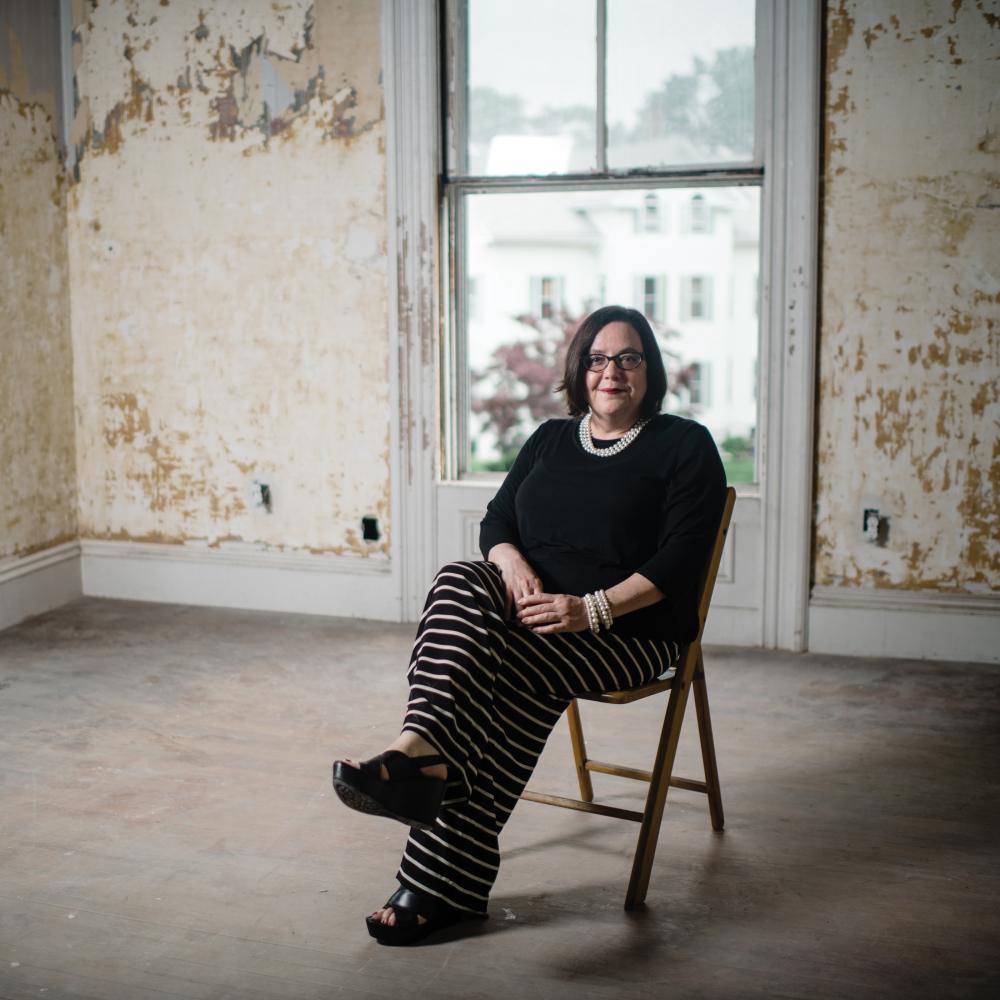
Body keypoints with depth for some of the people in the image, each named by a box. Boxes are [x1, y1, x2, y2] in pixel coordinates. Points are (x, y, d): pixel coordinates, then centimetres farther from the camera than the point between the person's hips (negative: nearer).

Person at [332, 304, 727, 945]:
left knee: (518, 675, -35)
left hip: (630, 626, -4)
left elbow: (681, 559, -8)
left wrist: (593, 608, -21)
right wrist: (513, 563, -11)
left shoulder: (685, 446, 4)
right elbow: (496, 521, 15)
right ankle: (421, 750, -52)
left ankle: (447, 882, -44)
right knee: (459, 581, -30)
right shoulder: (550, 440, 22)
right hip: (532, 605, 5)